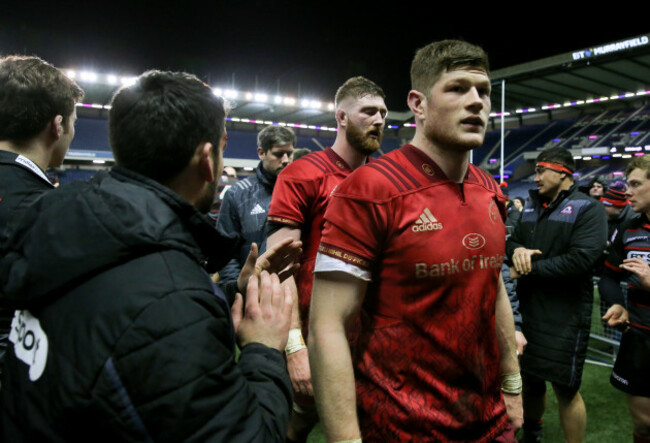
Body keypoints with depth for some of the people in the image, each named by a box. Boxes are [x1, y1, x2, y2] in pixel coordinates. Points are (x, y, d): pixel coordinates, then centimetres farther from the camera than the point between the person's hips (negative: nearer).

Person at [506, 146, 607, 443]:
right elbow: (512, 240, 14)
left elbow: (580, 260, -22)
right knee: (530, 379, 20)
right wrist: (518, 250, -11)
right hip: (529, 309, 7)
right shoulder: (533, 206, 12)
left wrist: (529, 269, -15)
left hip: (565, 315, -6)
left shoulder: (588, 208, -9)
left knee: (565, 388, 3)